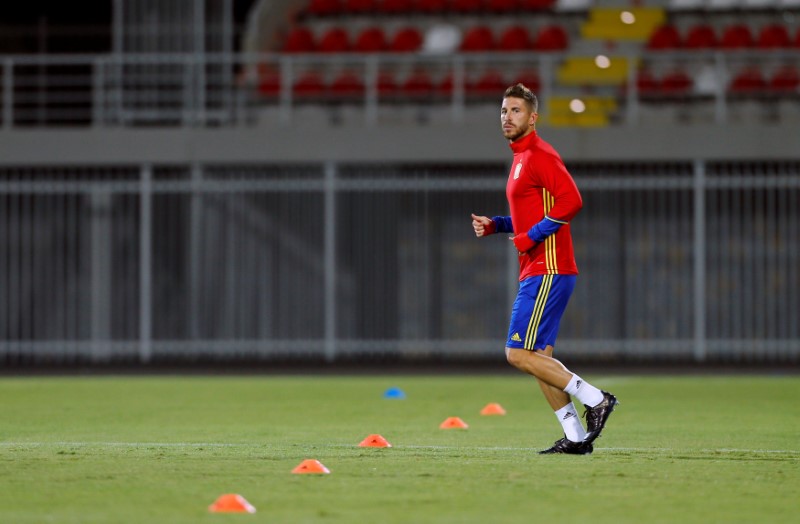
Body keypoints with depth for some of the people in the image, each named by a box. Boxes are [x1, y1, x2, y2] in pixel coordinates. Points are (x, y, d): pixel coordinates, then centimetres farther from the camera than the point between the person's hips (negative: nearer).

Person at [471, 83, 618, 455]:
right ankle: (576, 438, 10)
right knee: (538, 357, 9)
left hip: (547, 270, -10)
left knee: (518, 353, -12)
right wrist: (494, 226, 14)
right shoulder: (521, 158, 19)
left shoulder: (539, 156, -11)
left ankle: (595, 399, -8)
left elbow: (571, 201, -23)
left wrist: (532, 236, -19)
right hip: (536, 271, 10)